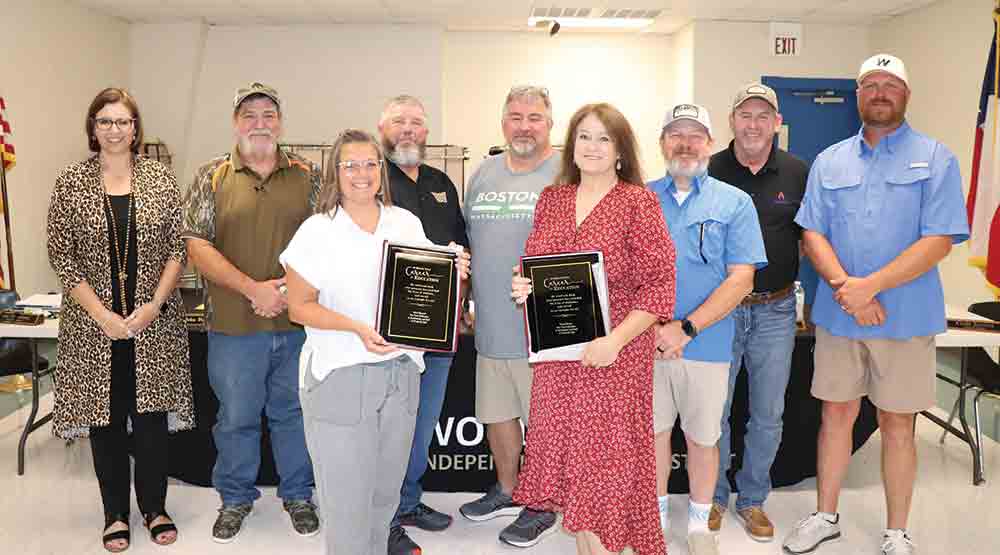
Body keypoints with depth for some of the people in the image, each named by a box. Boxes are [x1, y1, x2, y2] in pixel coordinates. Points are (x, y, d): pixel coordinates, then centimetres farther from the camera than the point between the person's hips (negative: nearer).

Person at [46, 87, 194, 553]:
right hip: (94, 325, 0)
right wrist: (101, 314, -11)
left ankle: (155, 508, 24)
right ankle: (116, 514, 24)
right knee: (105, 415, 8)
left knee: (152, 413, 6)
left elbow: (178, 249, 0)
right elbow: (61, 256, -2)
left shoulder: (161, 179, 1)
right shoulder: (71, 183, 0)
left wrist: (154, 304, -11)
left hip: (154, 323, 0)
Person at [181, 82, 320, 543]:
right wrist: (253, 288, -15)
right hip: (234, 326, 0)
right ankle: (235, 498, 33)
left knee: (293, 413, 13)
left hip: (299, 322, 1)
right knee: (236, 417, 13)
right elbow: (197, 246, -5)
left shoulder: (307, 176, 4)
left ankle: (298, 495, 32)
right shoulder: (212, 177, 2)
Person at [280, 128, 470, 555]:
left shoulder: (407, 223, 7)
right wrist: (357, 328, -20)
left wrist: (452, 274, -4)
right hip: (340, 376, -4)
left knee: (386, 492, 16)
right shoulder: (317, 231, -5)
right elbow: (300, 307, -6)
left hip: (400, 371, 4)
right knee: (347, 499, 1)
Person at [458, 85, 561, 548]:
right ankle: (507, 491, 39)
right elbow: (468, 243, 18)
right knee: (497, 414, 18)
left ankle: (540, 506, 26)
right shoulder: (484, 173, 11)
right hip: (490, 325, 6)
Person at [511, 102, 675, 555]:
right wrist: (522, 287, -5)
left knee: (606, 456, 4)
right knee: (566, 453, 13)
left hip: (612, 357, -5)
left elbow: (660, 285, -10)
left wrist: (615, 340, -20)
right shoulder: (550, 199, 9)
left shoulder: (637, 201, -6)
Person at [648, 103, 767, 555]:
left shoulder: (734, 203, 0)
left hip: (706, 344, -1)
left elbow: (741, 279, -7)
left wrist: (686, 328, -16)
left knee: (702, 437, 12)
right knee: (653, 430, 13)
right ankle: (656, 515, 33)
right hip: (645, 342, 1)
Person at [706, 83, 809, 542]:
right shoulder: (708, 172, -2)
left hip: (776, 310, 2)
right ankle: (713, 496, 28)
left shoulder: (798, 173, 3)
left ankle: (752, 500, 29)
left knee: (768, 415, 10)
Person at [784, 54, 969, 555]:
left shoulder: (935, 157, -1)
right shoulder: (829, 161, 9)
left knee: (896, 424, 8)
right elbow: (812, 234, 2)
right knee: (836, 415, 12)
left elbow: (939, 241, -10)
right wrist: (845, 287, -15)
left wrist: (870, 285, -19)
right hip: (837, 315, 3)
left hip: (906, 318, -2)